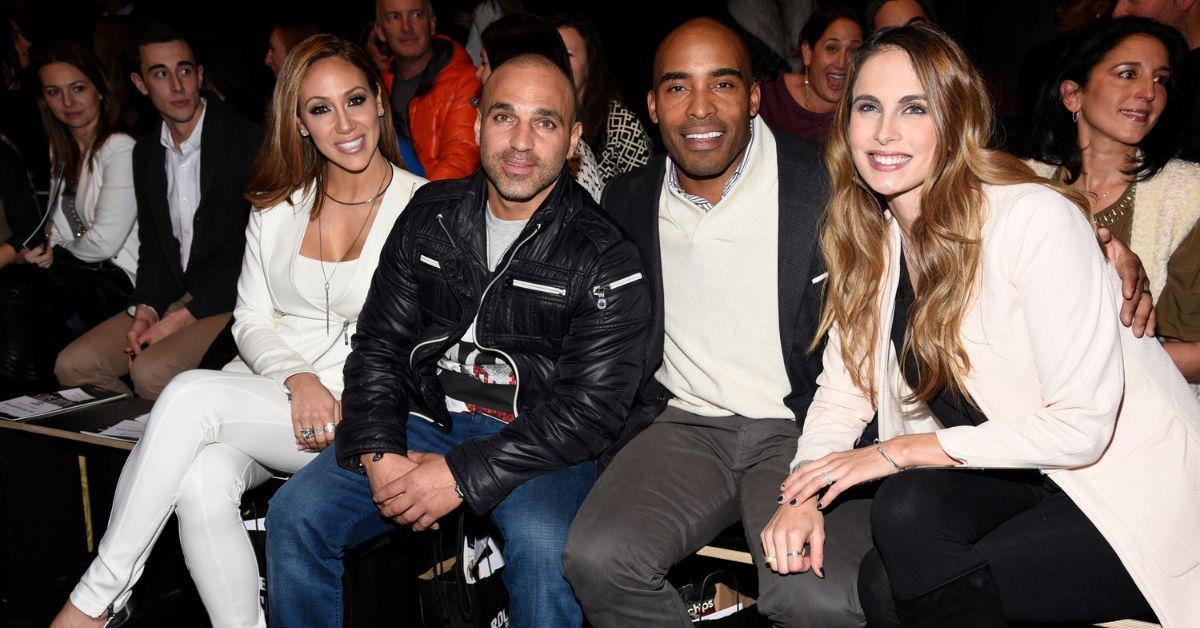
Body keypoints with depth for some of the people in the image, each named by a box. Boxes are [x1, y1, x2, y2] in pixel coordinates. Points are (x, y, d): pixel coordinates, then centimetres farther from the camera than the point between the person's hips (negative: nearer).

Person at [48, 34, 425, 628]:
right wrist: (297, 379, -10)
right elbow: (252, 320, 11)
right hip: (266, 390, 4)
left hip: (354, 415, -4)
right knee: (201, 480, -30)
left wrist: (337, 397, -15)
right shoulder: (278, 207, 12)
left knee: (191, 395, -27)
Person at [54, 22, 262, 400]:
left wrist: (183, 317, -16)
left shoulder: (247, 141, -11)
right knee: (73, 365, -7)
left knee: (152, 371, -29)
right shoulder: (146, 153, 13)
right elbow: (152, 247, 16)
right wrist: (145, 310, -5)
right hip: (172, 298, 7)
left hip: (233, 301, -7)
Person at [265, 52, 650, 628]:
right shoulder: (431, 216, 7)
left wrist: (463, 474, -20)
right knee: (294, 514, -12)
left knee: (545, 550, -33)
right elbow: (377, 346, 8)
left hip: (538, 444, -4)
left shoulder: (605, 257, -8)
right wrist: (379, 454, -10)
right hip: (425, 422, 4)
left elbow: (591, 409, -14)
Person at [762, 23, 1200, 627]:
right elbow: (843, 390, 4)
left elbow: (1081, 425, -23)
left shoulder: (1036, 217, -22)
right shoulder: (870, 237, 0)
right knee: (905, 507, -27)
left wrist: (900, 452, -18)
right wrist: (802, 494, -15)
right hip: (1016, 480, 6)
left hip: (1133, 483, -5)